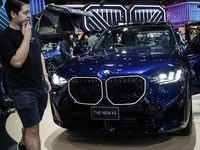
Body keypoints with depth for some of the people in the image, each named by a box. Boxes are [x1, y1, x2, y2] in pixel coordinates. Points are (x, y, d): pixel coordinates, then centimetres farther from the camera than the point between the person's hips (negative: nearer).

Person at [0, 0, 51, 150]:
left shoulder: (33, 32, 10)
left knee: (31, 123, 21)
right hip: (23, 91, -7)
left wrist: (45, 76, 14)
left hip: (41, 87, 7)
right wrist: (26, 36, -20)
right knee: (33, 128, -3)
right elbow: (17, 62, -26)